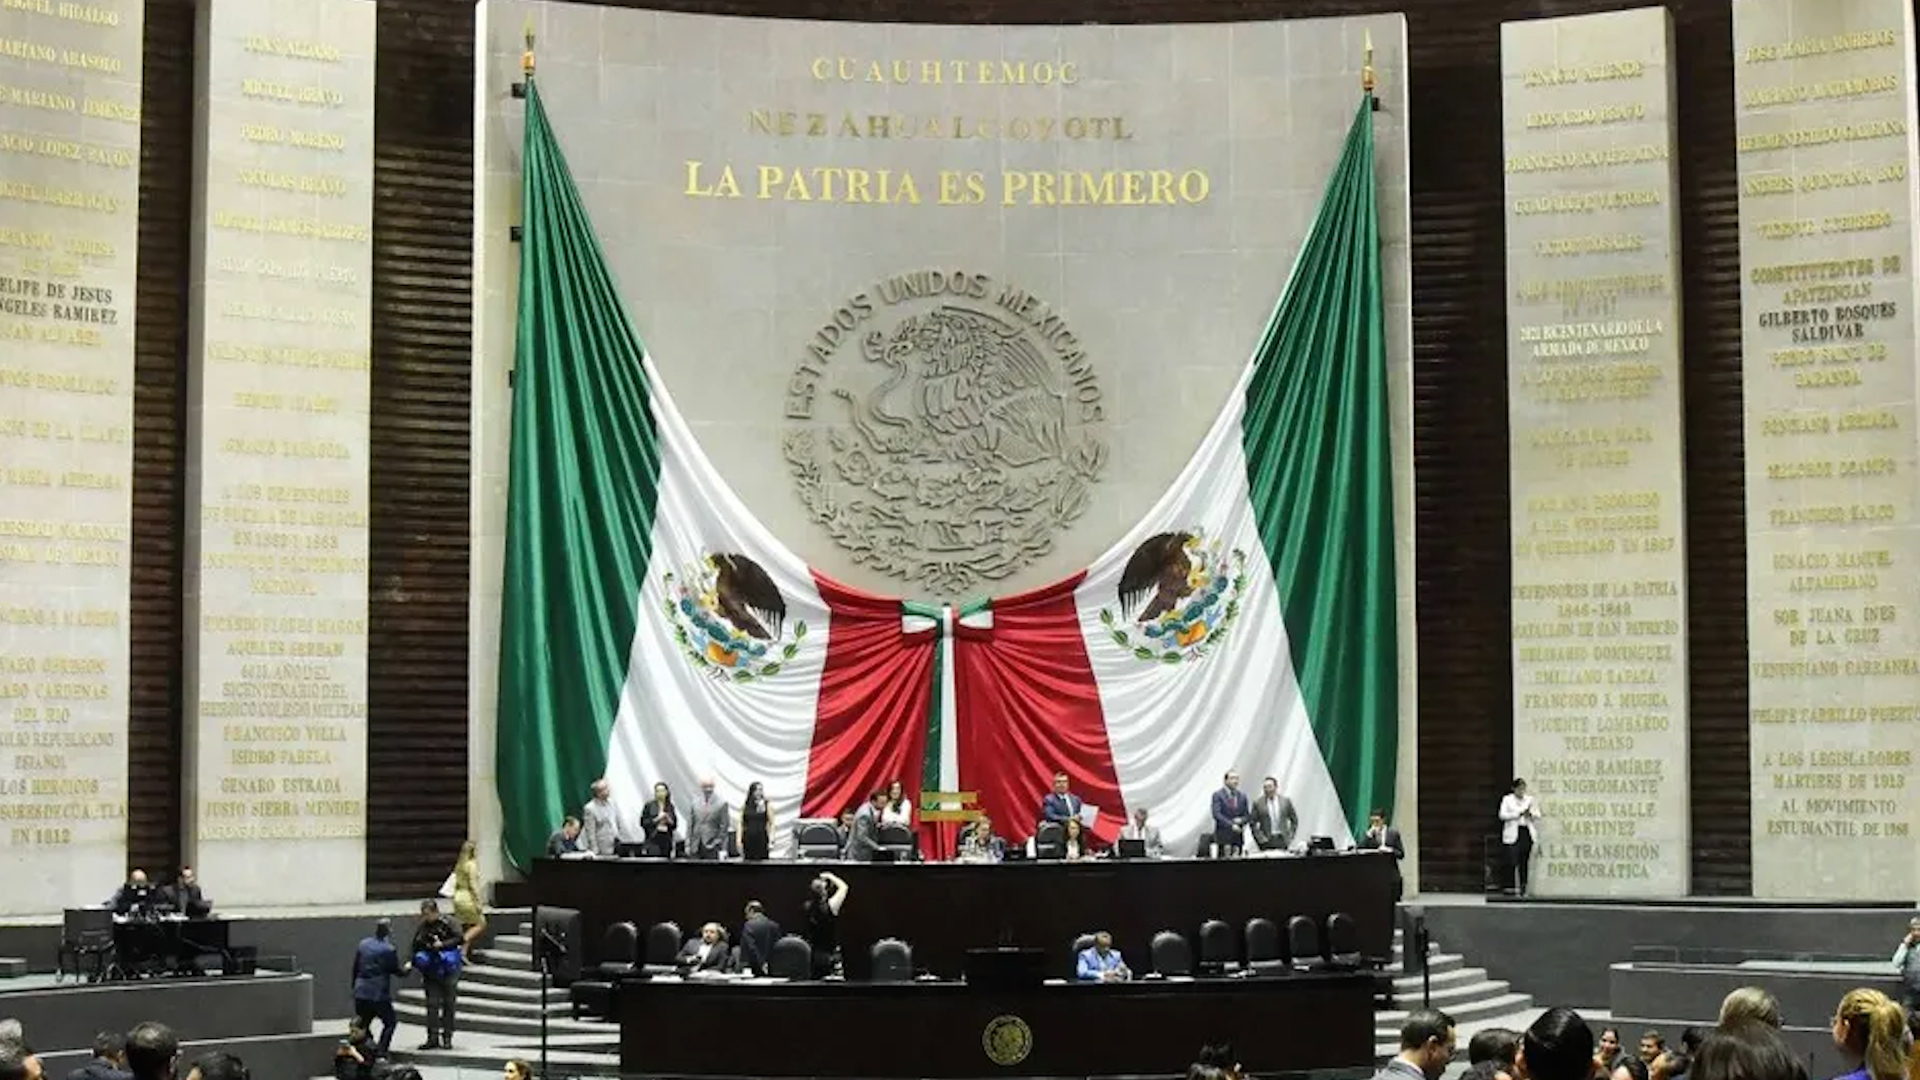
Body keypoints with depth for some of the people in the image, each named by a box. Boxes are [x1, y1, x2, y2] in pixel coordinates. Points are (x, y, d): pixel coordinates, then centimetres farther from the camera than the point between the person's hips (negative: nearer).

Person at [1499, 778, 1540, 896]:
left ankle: (1523, 889, 6)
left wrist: (1531, 814, -10)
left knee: (1524, 863, 2)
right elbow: (1502, 815, -7)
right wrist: (1518, 813, -14)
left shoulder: (1530, 799, 13)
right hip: (1513, 834, -3)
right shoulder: (1507, 799, 4)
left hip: (1527, 833, 3)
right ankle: (1510, 888, -6)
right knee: (1512, 863, -9)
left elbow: (1537, 816, 12)